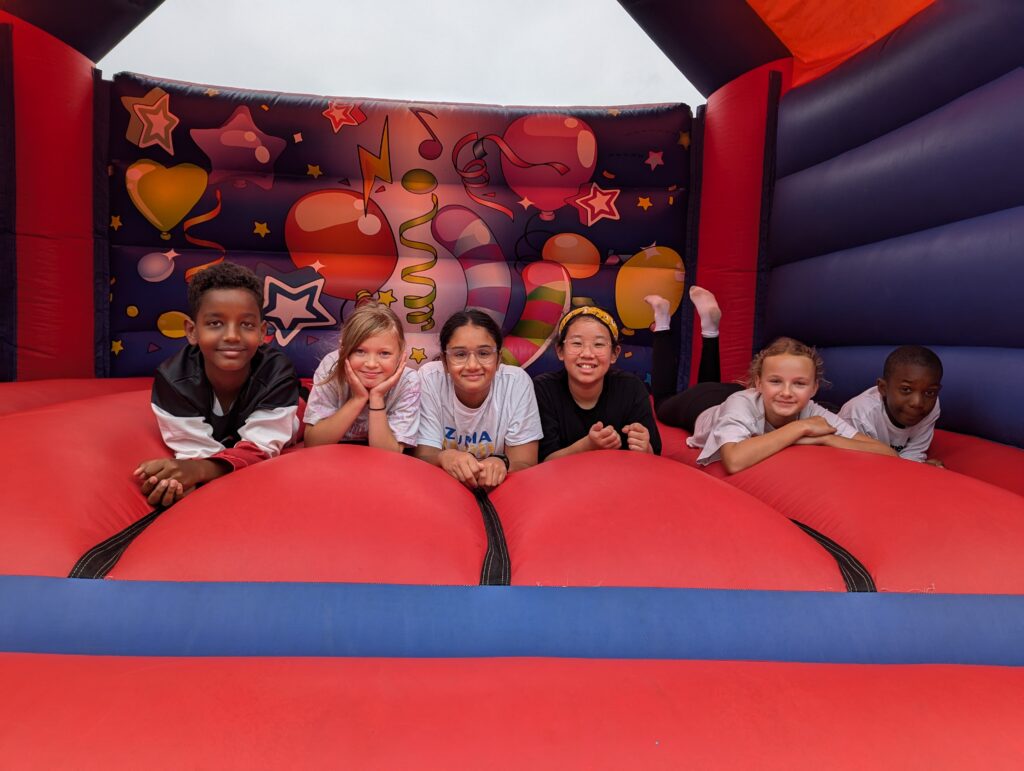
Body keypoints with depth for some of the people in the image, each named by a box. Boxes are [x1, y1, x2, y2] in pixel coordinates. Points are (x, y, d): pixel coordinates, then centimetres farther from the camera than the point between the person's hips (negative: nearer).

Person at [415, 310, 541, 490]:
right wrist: (444, 457, -35)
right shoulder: (429, 379, -16)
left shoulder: (517, 383, -15)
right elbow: (422, 458, -13)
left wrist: (501, 463, -35)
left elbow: (525, 465, -13)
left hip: (498, 489, 0)